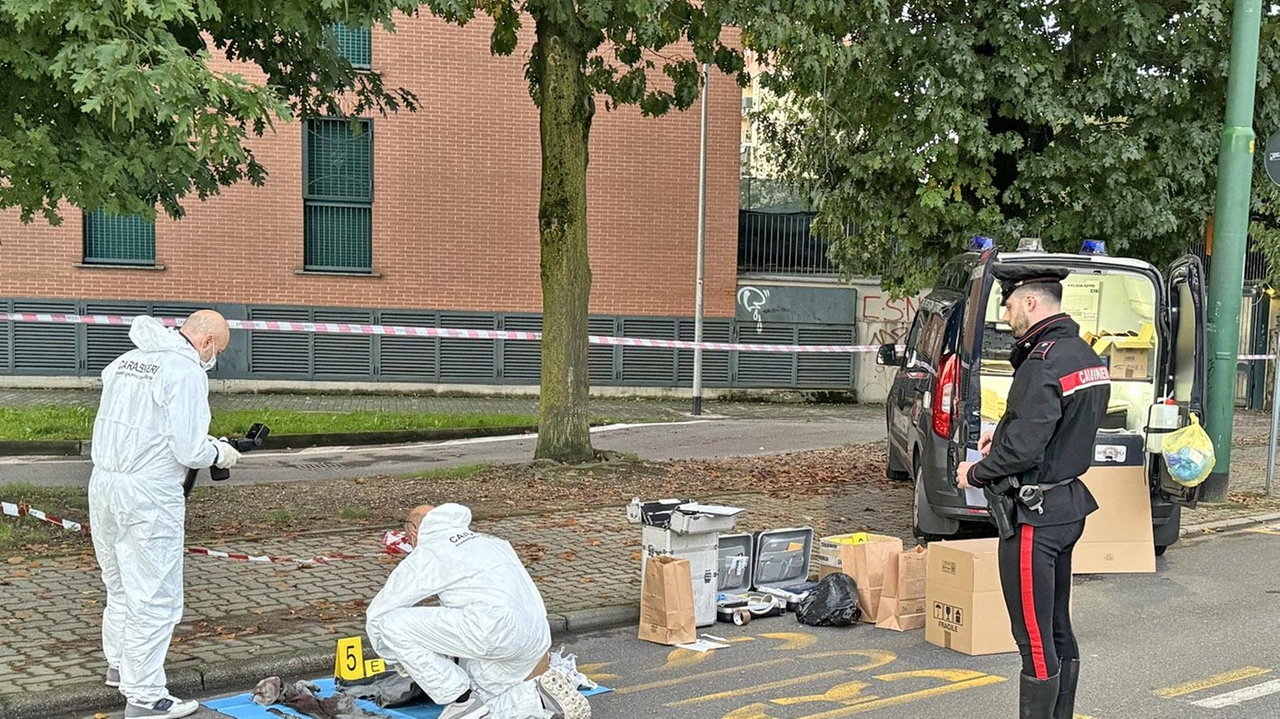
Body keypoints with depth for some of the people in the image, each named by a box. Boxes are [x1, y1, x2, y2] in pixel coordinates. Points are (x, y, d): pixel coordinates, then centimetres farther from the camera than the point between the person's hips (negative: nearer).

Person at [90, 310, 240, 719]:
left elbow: (117, 422, 15)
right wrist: (220, 454, 2)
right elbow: (189, 450, -19)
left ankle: (119, 666, 41)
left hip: (103, 483, 9)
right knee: (155, 599, 0)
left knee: (119, 586, 24)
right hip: (148, 496, -8)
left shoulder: (126, 361, 11)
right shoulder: (186, 371, -13)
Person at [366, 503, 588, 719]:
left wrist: (398, 660, 31)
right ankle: (543, 697, 0)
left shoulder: (426, 553, 12)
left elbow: (377, 614, 14)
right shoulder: (484, 540, 33)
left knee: (392, 624, -2)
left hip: (496, 628, -8)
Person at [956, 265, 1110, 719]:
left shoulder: (1043, 363, -21)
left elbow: (1023, 450, -25)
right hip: (1069, 504, 10)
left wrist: (974, 474, -9)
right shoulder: (1086, 356, 10)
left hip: (1034, 514, -10)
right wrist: (1003, 431, 11)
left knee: (1034, 638, -3)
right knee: (1058, 630, 19)